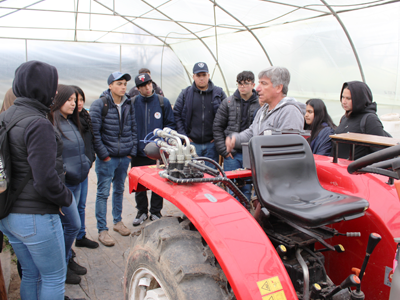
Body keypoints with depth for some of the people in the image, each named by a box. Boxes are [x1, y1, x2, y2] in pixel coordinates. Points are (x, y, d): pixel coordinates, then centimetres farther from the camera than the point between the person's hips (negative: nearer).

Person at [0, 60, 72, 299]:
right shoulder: (39, 124, -21)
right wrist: (67, 198, -7)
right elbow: (46, 181, -24)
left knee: (31, 274, 23)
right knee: (54, 277, 10)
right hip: (36, 216, -8)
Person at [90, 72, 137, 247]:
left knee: (119, 190, 17)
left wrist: (132, 152, 3)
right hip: (107, 157, -5)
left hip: (124, 157, 5)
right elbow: (94, 132, -12)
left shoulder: (129, 105, 7)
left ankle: (118, 221, 33)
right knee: (103, 193, 1)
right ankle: (102, 231, 11)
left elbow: (133, 129, 11)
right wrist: (104, 155, -13)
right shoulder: (99, 104, -9)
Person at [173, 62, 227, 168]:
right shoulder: (185, 93, 4)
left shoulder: (219, 93, 4)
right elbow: (176, 114, 6)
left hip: (212, 144, 0)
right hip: (192, 143, 0)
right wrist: (183, 135, -1)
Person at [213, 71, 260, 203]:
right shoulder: (228, 102, 3)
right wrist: (223, 150, -3)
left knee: (247, 188, 9)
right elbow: (217, 127, 4)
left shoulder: (260, 104, 0)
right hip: (232, 153, 0)